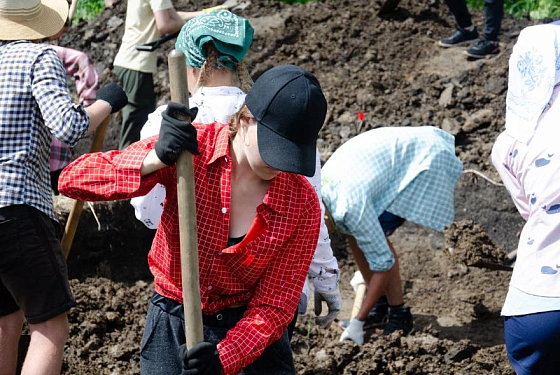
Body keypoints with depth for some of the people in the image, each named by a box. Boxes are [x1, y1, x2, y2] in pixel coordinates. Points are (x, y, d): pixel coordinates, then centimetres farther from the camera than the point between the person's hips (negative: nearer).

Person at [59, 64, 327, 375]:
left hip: (250, 337, 1)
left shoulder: (303, 205, -15)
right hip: (172, 328, 0)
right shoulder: (190, 148, -16)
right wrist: (156, 159, -37)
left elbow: (274, 306, -12)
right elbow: (72, 180, -21)